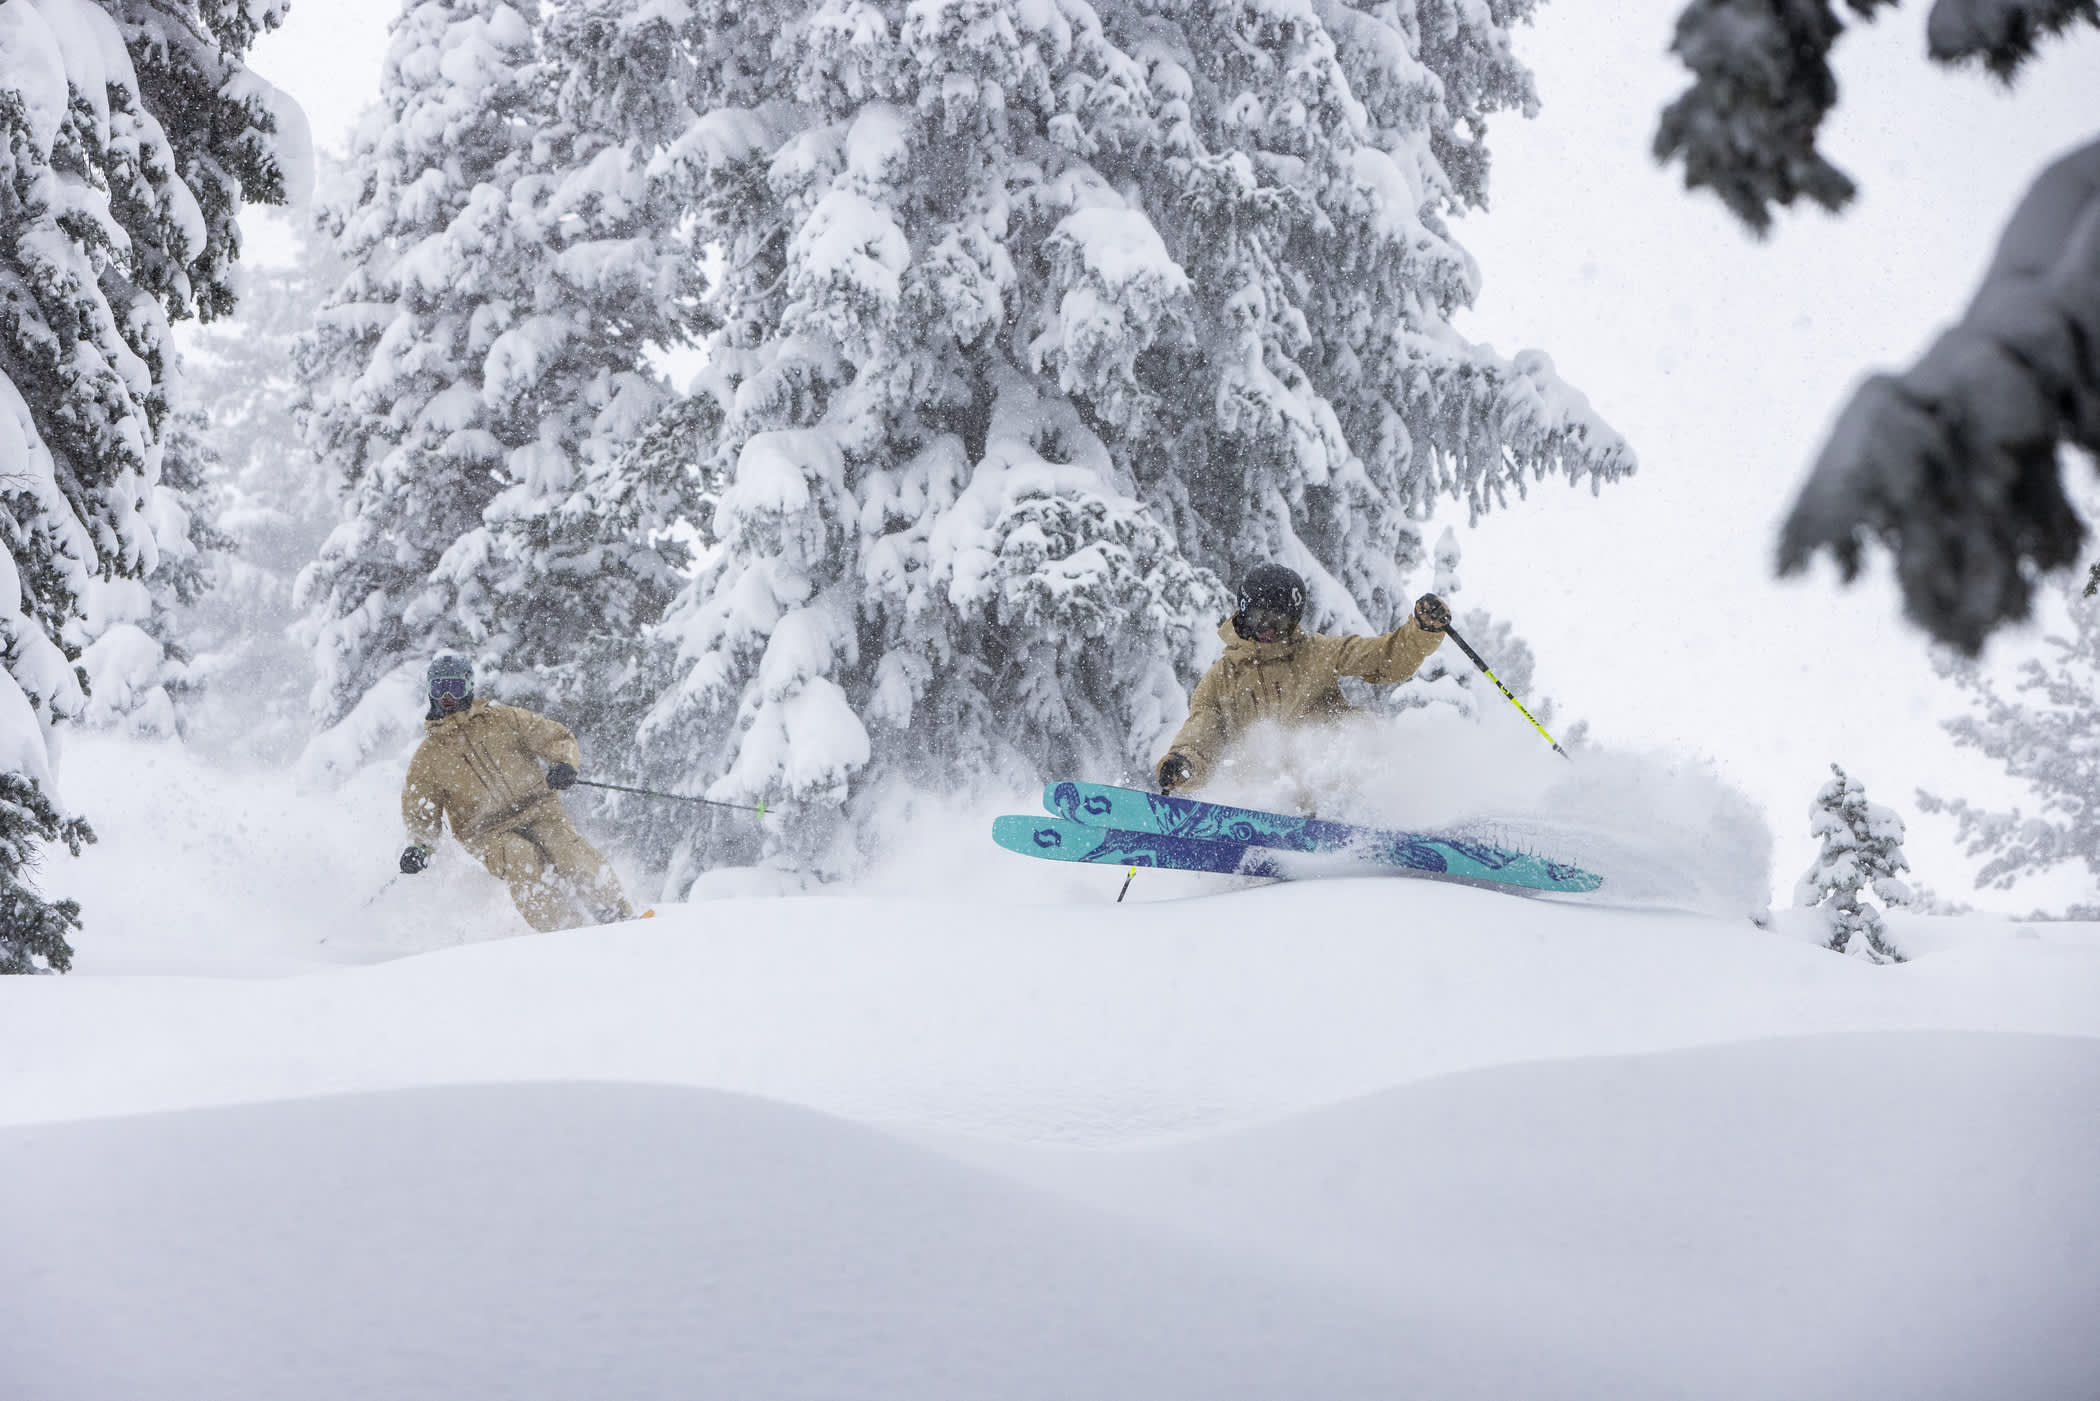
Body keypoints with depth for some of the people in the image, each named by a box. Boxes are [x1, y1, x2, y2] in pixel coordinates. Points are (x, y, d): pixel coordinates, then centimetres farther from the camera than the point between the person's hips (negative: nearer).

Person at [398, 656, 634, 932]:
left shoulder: (503, 719, 10)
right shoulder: (427, 757, 11)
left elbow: (556, 736, 9)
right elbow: (420, 813, 13)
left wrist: (563, 764, -13)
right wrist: (419, 846, -8)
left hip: (539, 813, 1)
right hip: (489, 834, -1)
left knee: (571, 853, -27)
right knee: (522, 860, -33)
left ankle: (619, 916, -21)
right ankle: (560, 931, -34)